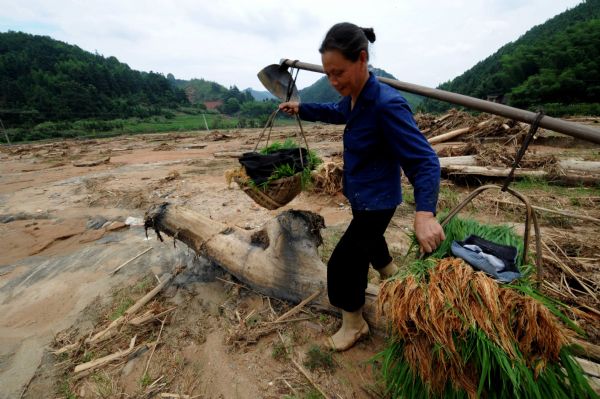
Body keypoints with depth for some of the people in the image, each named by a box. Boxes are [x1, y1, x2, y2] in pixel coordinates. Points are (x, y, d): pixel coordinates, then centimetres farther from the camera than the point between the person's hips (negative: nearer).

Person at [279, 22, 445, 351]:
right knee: (368, 240, 31)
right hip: (361, 195, 9)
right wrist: (301, 109, 15)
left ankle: (354, 325, 26)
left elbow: (425, 160, -30)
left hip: (376, 201, -9)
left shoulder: (387, 105, -29)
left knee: (342, 263, -1)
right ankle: (391, 275, 62)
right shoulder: (352, 98, -4)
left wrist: (425, 212, -44)